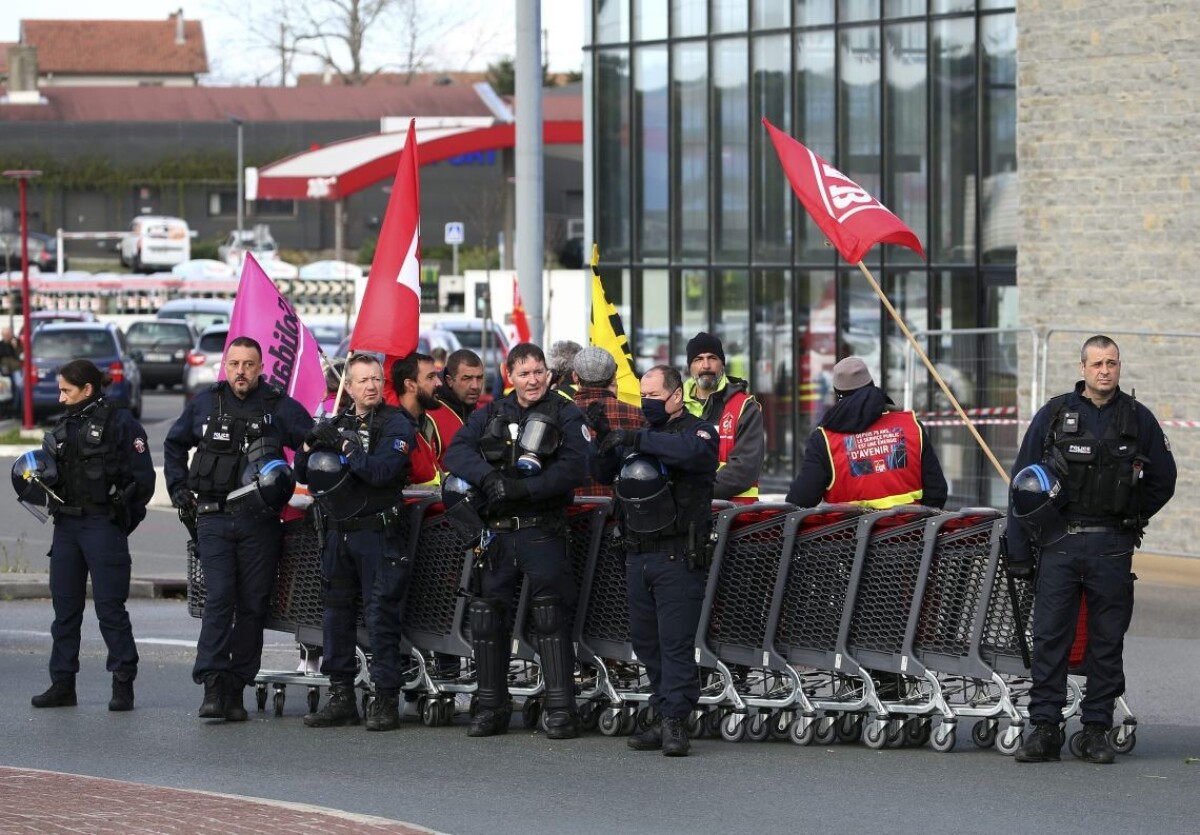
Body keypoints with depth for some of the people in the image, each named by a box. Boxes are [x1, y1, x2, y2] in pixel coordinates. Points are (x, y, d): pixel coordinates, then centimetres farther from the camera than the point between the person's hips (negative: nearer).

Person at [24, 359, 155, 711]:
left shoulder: (119, 422, -5)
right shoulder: (66, 425, 17)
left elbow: (143, 478, -8)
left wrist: (120, 516, -10)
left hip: (103, 524, -7)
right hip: (68, 524, 7)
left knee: (109, 606, -6)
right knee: (64, 605, 8)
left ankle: (123, 683, 0)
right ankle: (62, 684, 13)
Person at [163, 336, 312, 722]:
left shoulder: (280, 408, 2)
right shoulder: (204, 404, 9)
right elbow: (174, 444, 24)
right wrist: (179, 487, 15)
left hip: (259, 520, 0)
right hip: (214, 517, 0)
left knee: (253, 605, 2)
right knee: (218, 599, -12)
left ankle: (236, 689, 7)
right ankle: (213, 686, -18)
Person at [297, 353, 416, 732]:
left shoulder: (396, 424, -3)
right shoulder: (338, 423, 15)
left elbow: (381, 471, -19)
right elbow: (303, 474, 14)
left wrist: (343, 447, -16)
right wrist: (312, 444, -5)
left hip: (379, 534, -6)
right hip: (339, 534, 6)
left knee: (380, 616, -7)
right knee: (337, 614, 8)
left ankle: (386, 700, -5)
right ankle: (340, 697, 14)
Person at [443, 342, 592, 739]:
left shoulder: (565, 415, 1)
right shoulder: (491, 415, 13)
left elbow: (574, 467, -14)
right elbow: (456, 451, 0)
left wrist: (522, 488, -21)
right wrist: (488, 478, -18)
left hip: (542, 531, -4)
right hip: (497, 531, 5)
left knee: (551, 615, -12)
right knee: (488, 614, 6)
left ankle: (561, 709, -11)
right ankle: (492, 707, 16)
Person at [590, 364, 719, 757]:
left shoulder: (699, 430, -2)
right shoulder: (639, 434, 19)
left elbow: (692, 451, -27)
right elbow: (601, 474, 19)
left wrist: (638, 440, -24)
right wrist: (602, 441, -2)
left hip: (678, 557, -7)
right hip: (638, 556, 7)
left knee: (676, 642, -8)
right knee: (645, 641, 8)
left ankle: (674, 721, -7)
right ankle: (664, 718, 12)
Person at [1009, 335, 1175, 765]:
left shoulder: (1138, 419, 6)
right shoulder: (1054, 414, 3)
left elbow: (1162, 481, 16)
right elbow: (1022, 483, 5)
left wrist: (1129, 522, 9)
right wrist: (1019, 550, 1)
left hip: (1111, 548, 1)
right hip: (1059, 542, -1)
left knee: (1107, 640, 3)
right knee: (1049, 637, -3)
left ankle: (1097, 730, 10)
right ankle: (1045, 729, 0)